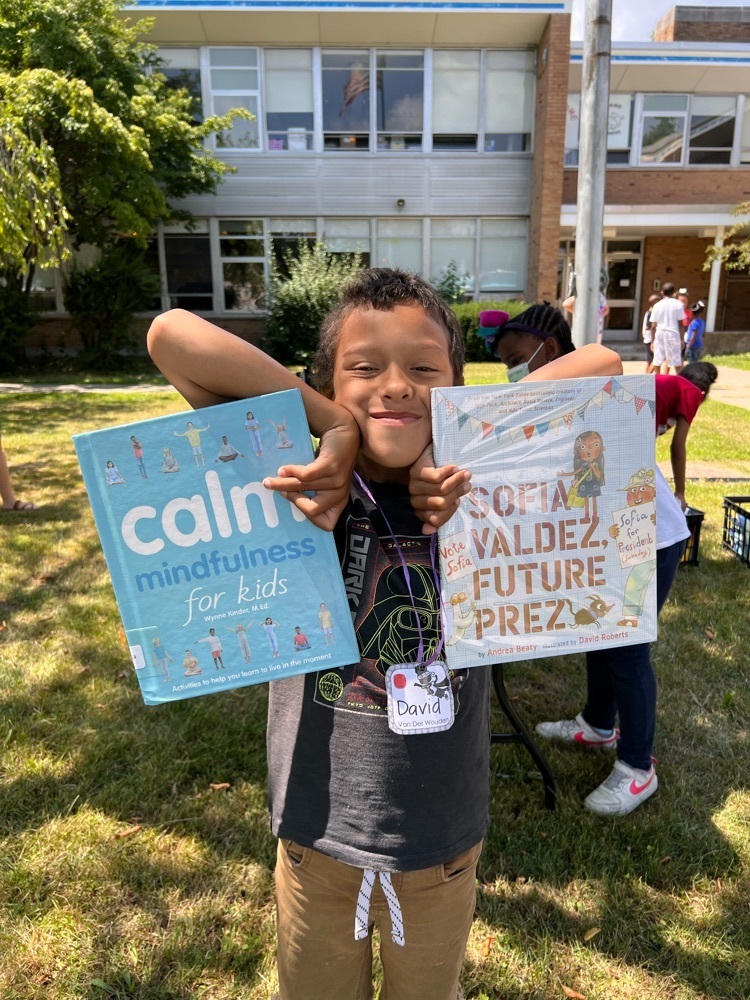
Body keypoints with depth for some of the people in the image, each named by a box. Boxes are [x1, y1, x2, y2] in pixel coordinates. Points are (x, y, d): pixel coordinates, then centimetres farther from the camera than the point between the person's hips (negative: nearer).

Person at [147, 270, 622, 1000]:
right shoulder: (299, 491, -15)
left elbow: (602, 366, -12)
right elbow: (171, 334, -19)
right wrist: (335, 428, -23)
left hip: (443, 842, 1)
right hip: (316, 838, -1)